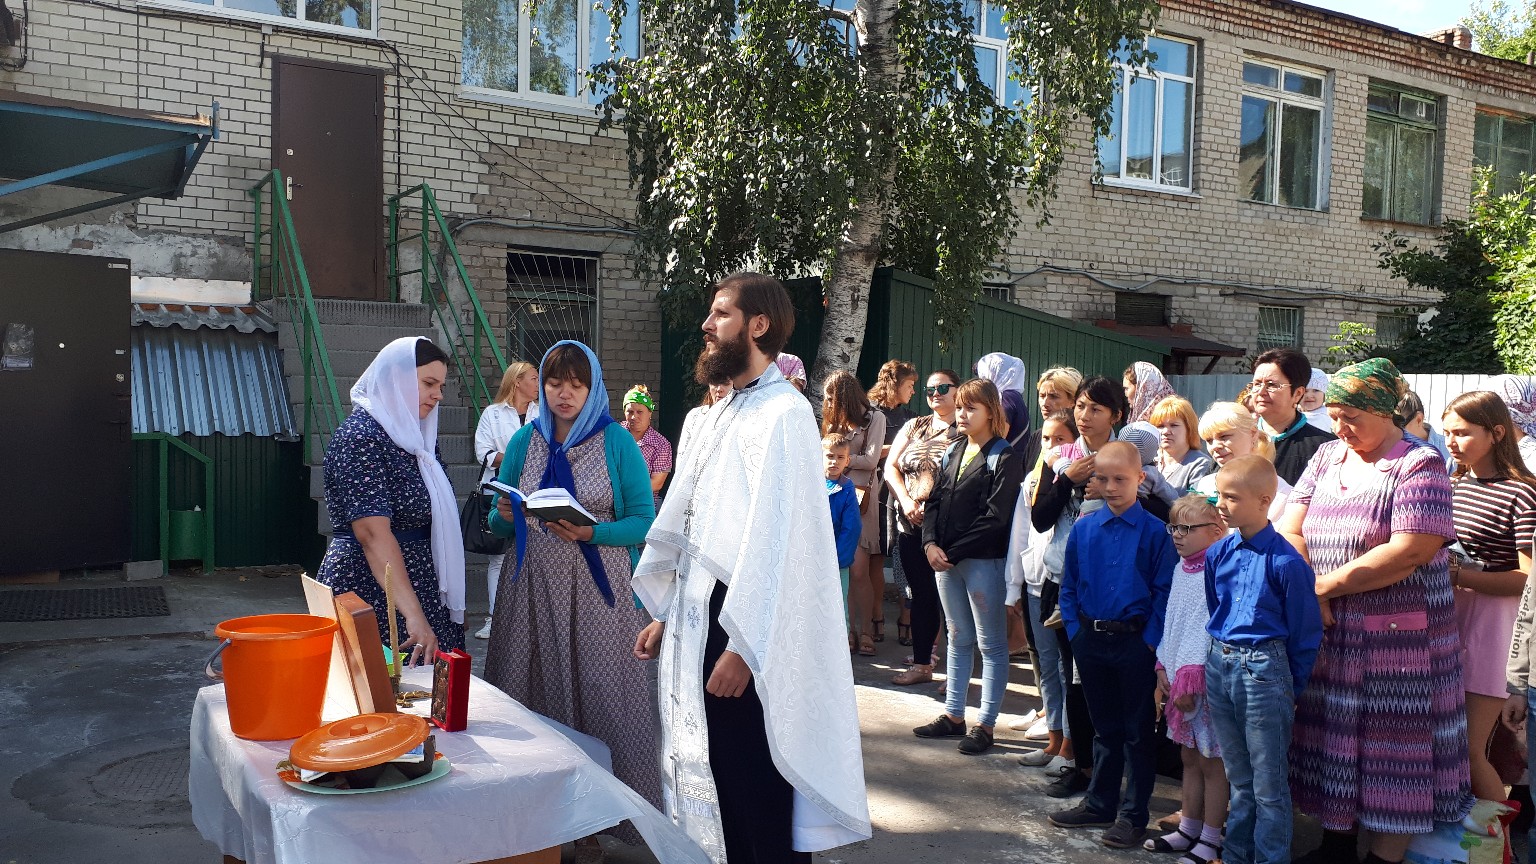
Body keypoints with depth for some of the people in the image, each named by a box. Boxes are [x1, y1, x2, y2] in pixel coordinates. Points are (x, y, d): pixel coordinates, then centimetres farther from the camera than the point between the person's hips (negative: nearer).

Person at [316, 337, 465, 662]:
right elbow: (374, 534, -25)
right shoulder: (360, 437, -15)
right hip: (373, 595, -9)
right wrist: (414, 615, -33)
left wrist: (452, 604, 19)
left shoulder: (414, 435, 13)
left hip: (422, 591, 9)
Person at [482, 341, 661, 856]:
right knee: (532, 694, 5)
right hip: (531, 585, 3)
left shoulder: (617, 442, -1)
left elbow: (644, 521, -5)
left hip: (596, 587, -3)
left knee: (598, 692, -2)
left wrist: (591, 533, -21)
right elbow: (501, 524, 13)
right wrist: (504, 516, -10)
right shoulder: (525, 441, 9)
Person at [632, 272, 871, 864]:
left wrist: (742, 647, -21)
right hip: (699, 623, 9)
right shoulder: (721, 416, 15)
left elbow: (774, 540, -20)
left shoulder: (784, 414, -14)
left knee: (761, 798, 3)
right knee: (717, 780, 16)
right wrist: (666, 613, 17)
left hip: (749, 634, -8)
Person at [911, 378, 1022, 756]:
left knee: (991, 644, 3)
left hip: (983, 560, -7)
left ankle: (985, 724, 9)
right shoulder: (953, 451, 13)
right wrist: (930, 543, -5)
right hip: (945, 559, 7)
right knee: (959, 639, 15)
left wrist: (954, 552, -15)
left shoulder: (1003, 458, -8)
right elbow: (934, 502, 11)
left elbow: (994, 518, -15)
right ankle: (953, 715, 24)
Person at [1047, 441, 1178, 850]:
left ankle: (1133, 815, 18)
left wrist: (1150, 643, -13)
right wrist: (1076, 632, 1)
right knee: (1104, 726, 18)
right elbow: (1068, 586, 8)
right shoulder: (1083, 528, 2)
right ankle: (1100, 803, 30)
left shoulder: (1155, 531, -9)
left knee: (1137, 731, 7)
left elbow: (1164, 593, -8)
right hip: (1091, 641, 4)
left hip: (1135, 643, -4)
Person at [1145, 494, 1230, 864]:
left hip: (1206, 680, -8)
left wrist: (1190, 679, -20)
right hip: (1179, 677, 8)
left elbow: (1210, 630, -20)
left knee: (1211, 761, 4)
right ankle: (1189, 830, 29)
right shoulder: (1181, 569, 11)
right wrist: (1164, 668, 8)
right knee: (1189, 757, 17)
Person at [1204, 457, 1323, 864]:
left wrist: (1290, 688, -3)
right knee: (1239, 780, 20)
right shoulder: (1218, 554, 2)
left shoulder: (1285, 562, -15)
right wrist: (1218, 657, 16)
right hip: (1219, 666, 6)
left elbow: (1304, 633, -8)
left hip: (1264, 670, -6)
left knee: (1269, 786, 6)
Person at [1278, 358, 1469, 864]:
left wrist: (1327, 584, -15)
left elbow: (1409, 551, -20)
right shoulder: (1327, 457, 10)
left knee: (1393, 747, 2)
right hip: (1328, 630, 6)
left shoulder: (1419, 464, -8)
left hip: (1397, 636, -6)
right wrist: (1311, 596, -11)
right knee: (1333, 735, 13)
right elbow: (1291, 531, 3)